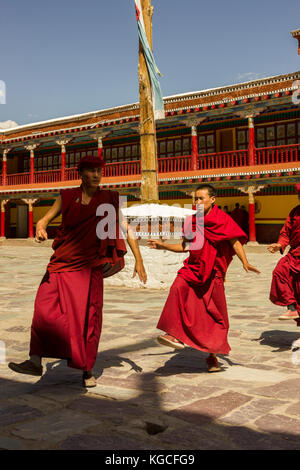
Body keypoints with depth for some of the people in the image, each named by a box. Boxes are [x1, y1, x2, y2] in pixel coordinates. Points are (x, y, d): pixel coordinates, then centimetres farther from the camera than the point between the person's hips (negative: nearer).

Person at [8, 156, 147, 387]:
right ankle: (36, 362, -5)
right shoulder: (67, 197, 8)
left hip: (90, 266, -1)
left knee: (88, 317, -1)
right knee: (45, 308, -11)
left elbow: (127, 229, 4)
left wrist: (138, 260, -2)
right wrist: (40, 228, -16)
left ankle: (87, 370, 13)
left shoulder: (110, 200, 4)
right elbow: (45, 219, 9)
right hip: (62, 263, 2)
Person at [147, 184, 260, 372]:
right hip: (193, 268, 4)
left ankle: (212, 356, 20)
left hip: (213, 273, -3)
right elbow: (185, 246, 21)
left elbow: (236, 242, -12)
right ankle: (174, 333, -28)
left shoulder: (222, 219, -4)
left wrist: (245, 263, -27)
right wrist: (163, 245, 12)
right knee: (179, 288, -28)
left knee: (215, 316, 3)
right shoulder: (193, 221, 11)